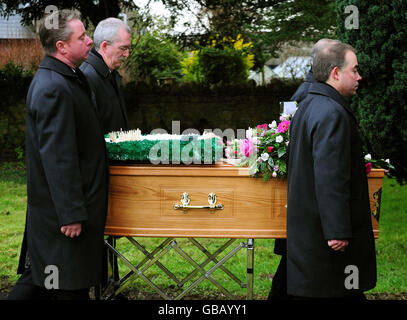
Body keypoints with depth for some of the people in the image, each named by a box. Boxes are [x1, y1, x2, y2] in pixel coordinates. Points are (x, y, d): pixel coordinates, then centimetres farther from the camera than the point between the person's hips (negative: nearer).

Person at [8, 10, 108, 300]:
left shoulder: (65, 78, 12)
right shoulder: (53, 89, -22)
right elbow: (58, 158, -26)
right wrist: (71, 214, -24)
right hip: (62, 208, -10)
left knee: (40, 274, 18)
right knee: (70, 286, 2)